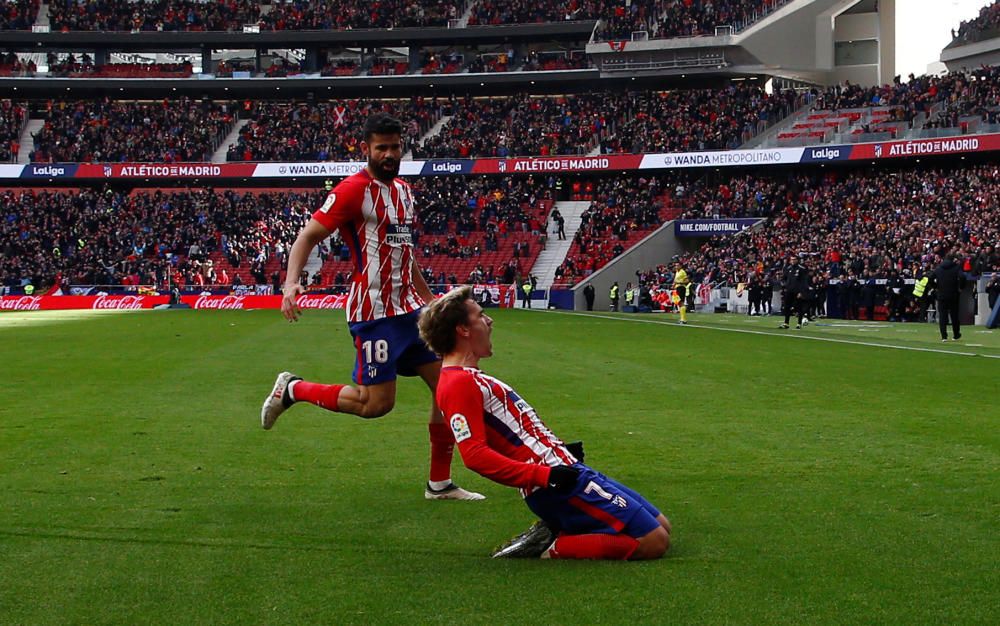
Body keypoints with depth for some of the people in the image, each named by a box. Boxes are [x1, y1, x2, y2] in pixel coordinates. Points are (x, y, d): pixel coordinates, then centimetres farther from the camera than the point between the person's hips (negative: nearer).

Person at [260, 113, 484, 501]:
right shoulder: (353, 190, -10)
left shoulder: (403, 192, 15)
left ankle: (440, 484, 15)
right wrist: (291, 282, -30)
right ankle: (293, 389, 13)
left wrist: (430, 301, 27)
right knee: (377, 403, -8)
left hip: (409, 308, 8)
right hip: (373, 312, -8)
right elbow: (308, 236, -14)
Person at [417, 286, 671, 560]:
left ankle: (555, 532, 6)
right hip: (559, 486, -11)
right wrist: (545, 475, -27)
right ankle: (552, 550, -10)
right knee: (655, 542, -14)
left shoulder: (470, 378, 18)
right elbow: (474, 454, -25)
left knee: (661, 526, 11)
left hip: (564, 470, 11)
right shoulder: (459, 384, -15)